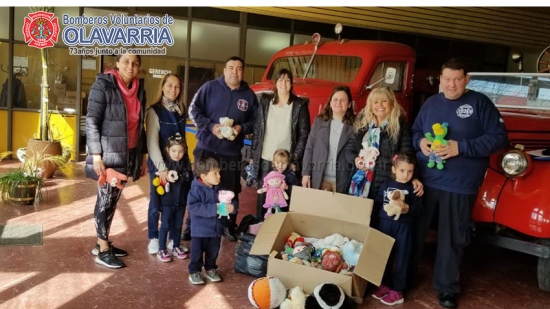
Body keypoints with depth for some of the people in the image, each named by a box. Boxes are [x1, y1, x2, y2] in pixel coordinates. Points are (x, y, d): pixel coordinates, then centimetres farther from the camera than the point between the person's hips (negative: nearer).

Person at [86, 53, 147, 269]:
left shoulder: (139, 89, 8)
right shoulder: (103, 85, -10)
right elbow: (91, 122, -12)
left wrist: (143, 156, 12)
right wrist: (96, 155, -18)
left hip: (129, 154, 6)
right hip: (108, 154, -6)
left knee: (114, 200, 13)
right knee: (105, 199, 1)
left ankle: (102, 242, 26)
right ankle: (102, 250, 12)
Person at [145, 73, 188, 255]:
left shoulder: (181, 110, 7)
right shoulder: (154, 111, -10)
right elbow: (152, 143, -16)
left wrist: (185, 160, 9)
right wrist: (161, 167, -23)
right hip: (158, 164, -4)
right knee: (156, 202, 5)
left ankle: (173, 239, 21)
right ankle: (153, 239, 20)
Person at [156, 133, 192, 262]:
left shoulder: (186, 164, 0)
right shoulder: (164, 164, -11)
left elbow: (190, 182, 5)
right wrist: (166, 179, -30)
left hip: (181, 201, 4)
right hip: (167, 201, -3)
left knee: (178, 225, 16)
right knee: (165, 225, 5)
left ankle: (176, 247, 31)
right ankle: (161, 250, 17)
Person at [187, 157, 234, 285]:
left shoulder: (217, 188, -2)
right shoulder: (197, 189, -20)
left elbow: (224, 201, 9)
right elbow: (193, 207, -29)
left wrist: (230, 207, -16)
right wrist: (214, 208, -31)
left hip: (216, 228, 6)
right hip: (200, 230, -5)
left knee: (213, 252, 19)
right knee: (197, 253, 9)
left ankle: (211, 269, 37)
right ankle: (194, 272, 26)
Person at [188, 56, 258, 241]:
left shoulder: (249, 95, 4)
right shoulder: (210, 87, -1)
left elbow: (255, 121, 9)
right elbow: (193, 110, -2)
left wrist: (242, 128, -11)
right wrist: (211, 126, -15)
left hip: (232, 152, 1)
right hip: (206, 148, -1)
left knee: (231, 191, 10)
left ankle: (229, 227, 27)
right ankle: (193, 226, 23)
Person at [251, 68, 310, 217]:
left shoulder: (300, 105, -2)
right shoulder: (265, 101, 4)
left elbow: (304, 135, -3)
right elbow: (257, 130, 6)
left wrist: (295, 160, -8)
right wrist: (253, 155, 3)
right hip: (264, 160, 2)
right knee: (263, 197, 9)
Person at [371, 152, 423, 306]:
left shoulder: (413, 188, -4)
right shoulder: (386, 185, 3)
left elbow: (419, 209, -9)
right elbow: (376, 203, 3)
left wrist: (407, 208, -24)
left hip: (403, 228, -3)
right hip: (385, 225, 3)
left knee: (401, 259, 6)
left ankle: (397, 291, 17)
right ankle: (385, 284, 30)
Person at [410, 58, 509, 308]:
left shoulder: (480, 103, -2)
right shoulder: (431, 103, 8)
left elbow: (498, 137, -7)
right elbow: (414, 132, 17)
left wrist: (461, 147, -17)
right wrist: (420, 142, -7)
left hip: (459, 186, -3)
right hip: (424, 181, 3)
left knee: (452, 238, 8)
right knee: (415, 231, 12)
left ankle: (447, 288, 25)